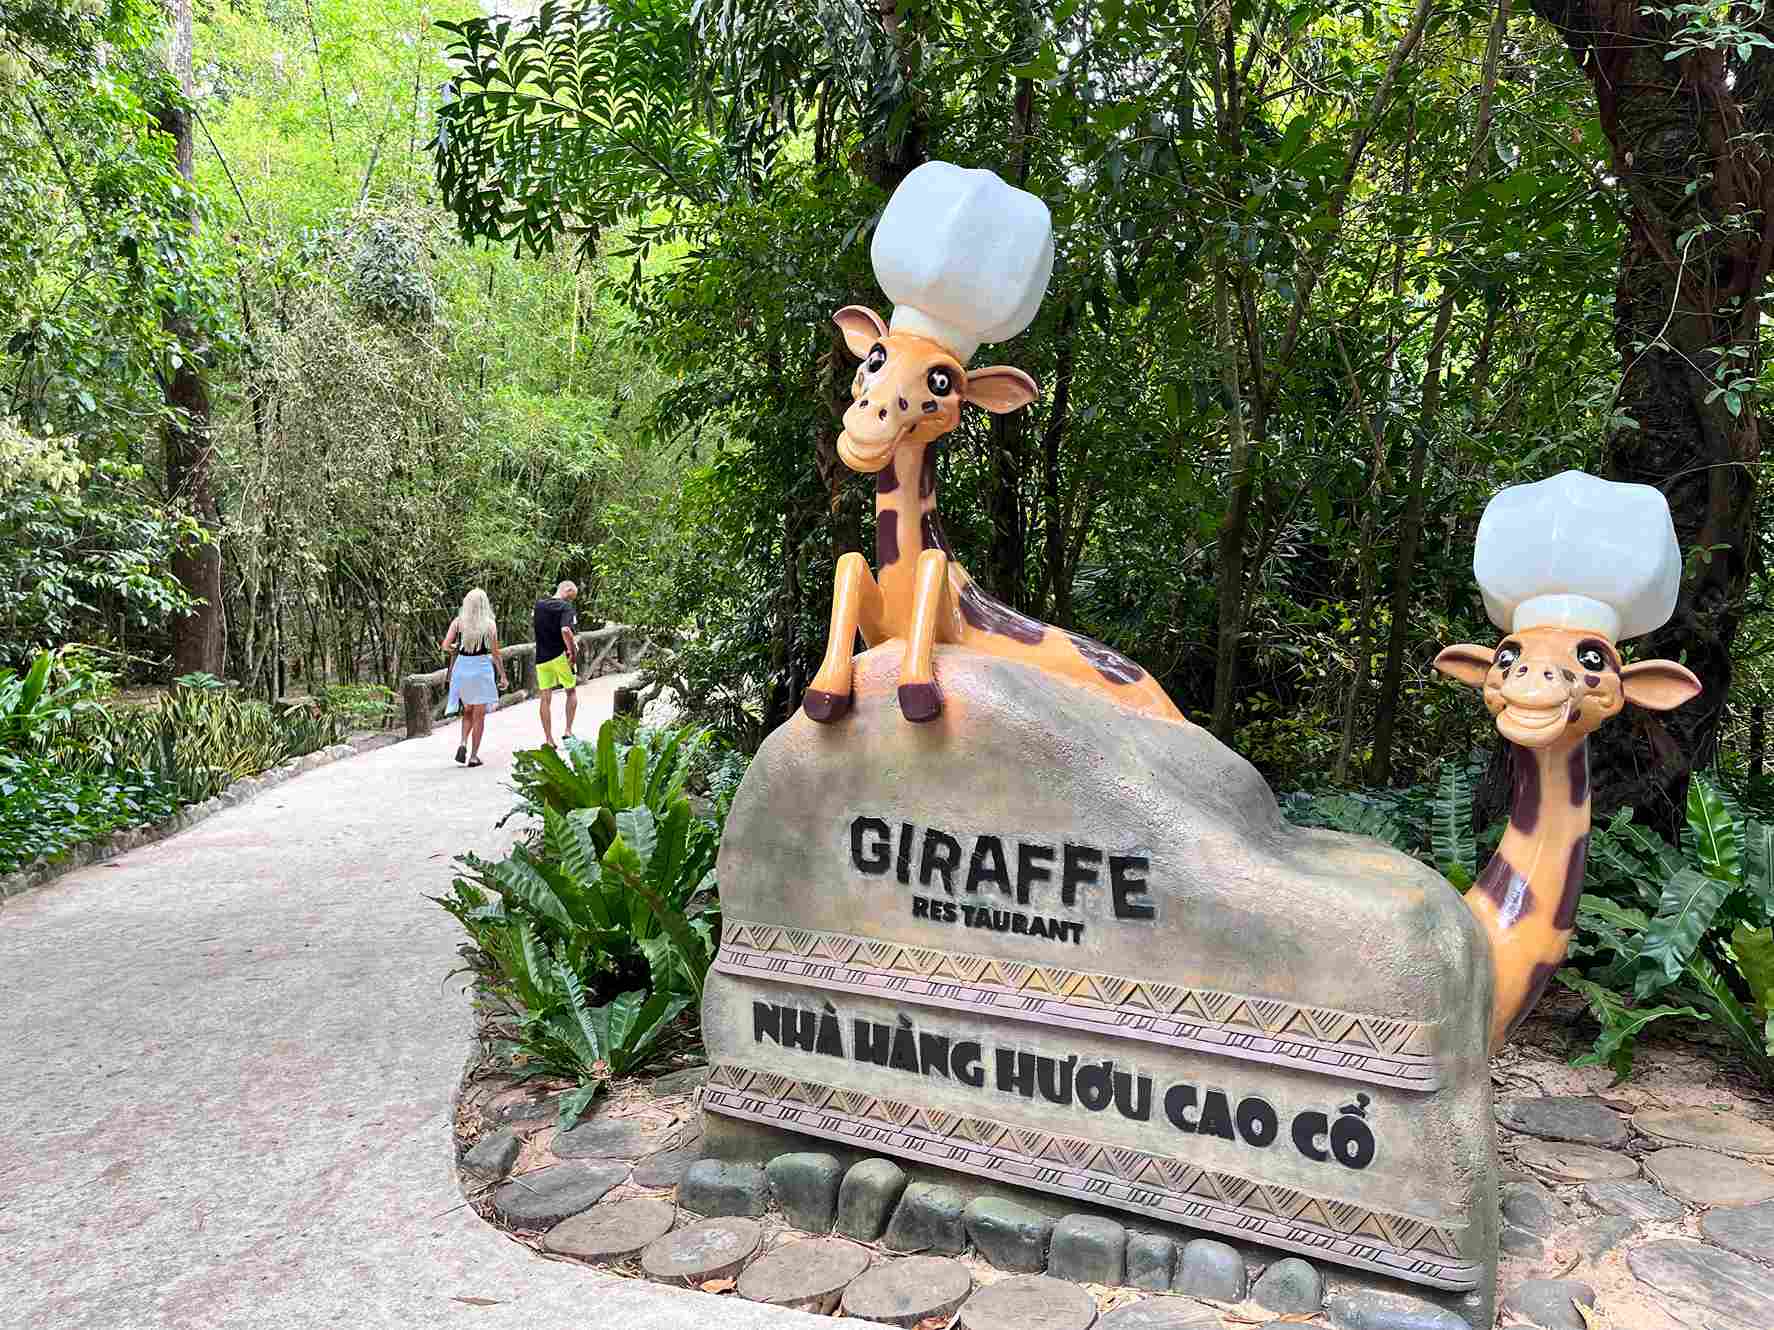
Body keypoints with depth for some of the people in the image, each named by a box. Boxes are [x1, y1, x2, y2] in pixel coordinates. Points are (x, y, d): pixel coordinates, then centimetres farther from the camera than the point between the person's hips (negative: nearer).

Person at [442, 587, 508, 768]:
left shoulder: (458, 622, 0)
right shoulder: (490, 624, -5)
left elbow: (445, 645, -7)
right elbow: (495, 653, -4)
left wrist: (455, 647, 15)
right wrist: (503, 675, 4)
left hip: (462, 667, 2)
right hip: (482, 668, -2)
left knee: (467, 711, 22)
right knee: (479, 715, 7)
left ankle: (463, 743, 1)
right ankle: (474, 756, 7)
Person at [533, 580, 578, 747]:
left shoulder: (539, 606, 9)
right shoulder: (566, 607, -10)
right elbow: (565, 630, -26)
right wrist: (571, 651, -16)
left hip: (541, 658, 4)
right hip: (559, 656, -4)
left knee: (545, 698, 6)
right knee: (572, 691, 15)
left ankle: (548, 740, 6)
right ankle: (568, 731, 7)